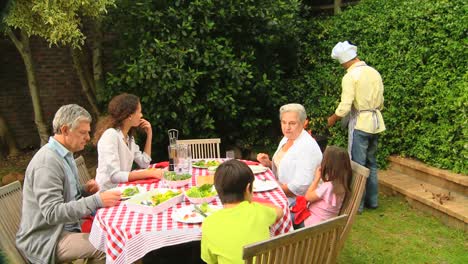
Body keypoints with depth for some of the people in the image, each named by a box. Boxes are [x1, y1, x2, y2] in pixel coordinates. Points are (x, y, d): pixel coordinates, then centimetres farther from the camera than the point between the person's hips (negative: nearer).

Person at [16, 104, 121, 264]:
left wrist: (84, 190, -1)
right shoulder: (47, 161, -21)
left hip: (67, 227, 9)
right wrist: (96, 200, -31)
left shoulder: (64, 154, 9)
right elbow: (52, 213, -27)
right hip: (45, 239, -9)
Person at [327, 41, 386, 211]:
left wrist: (333, 119, -2)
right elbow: (380, 102, 13)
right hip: (376, 122, 7)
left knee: (357, 164, 2)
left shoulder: (351, 76, -13)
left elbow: (345, 106, -18)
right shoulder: (374, 72, 8)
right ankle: (372, 200, 27)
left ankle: (357, 203, 9)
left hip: (360, 122, -7)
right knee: (371, 162, 17)